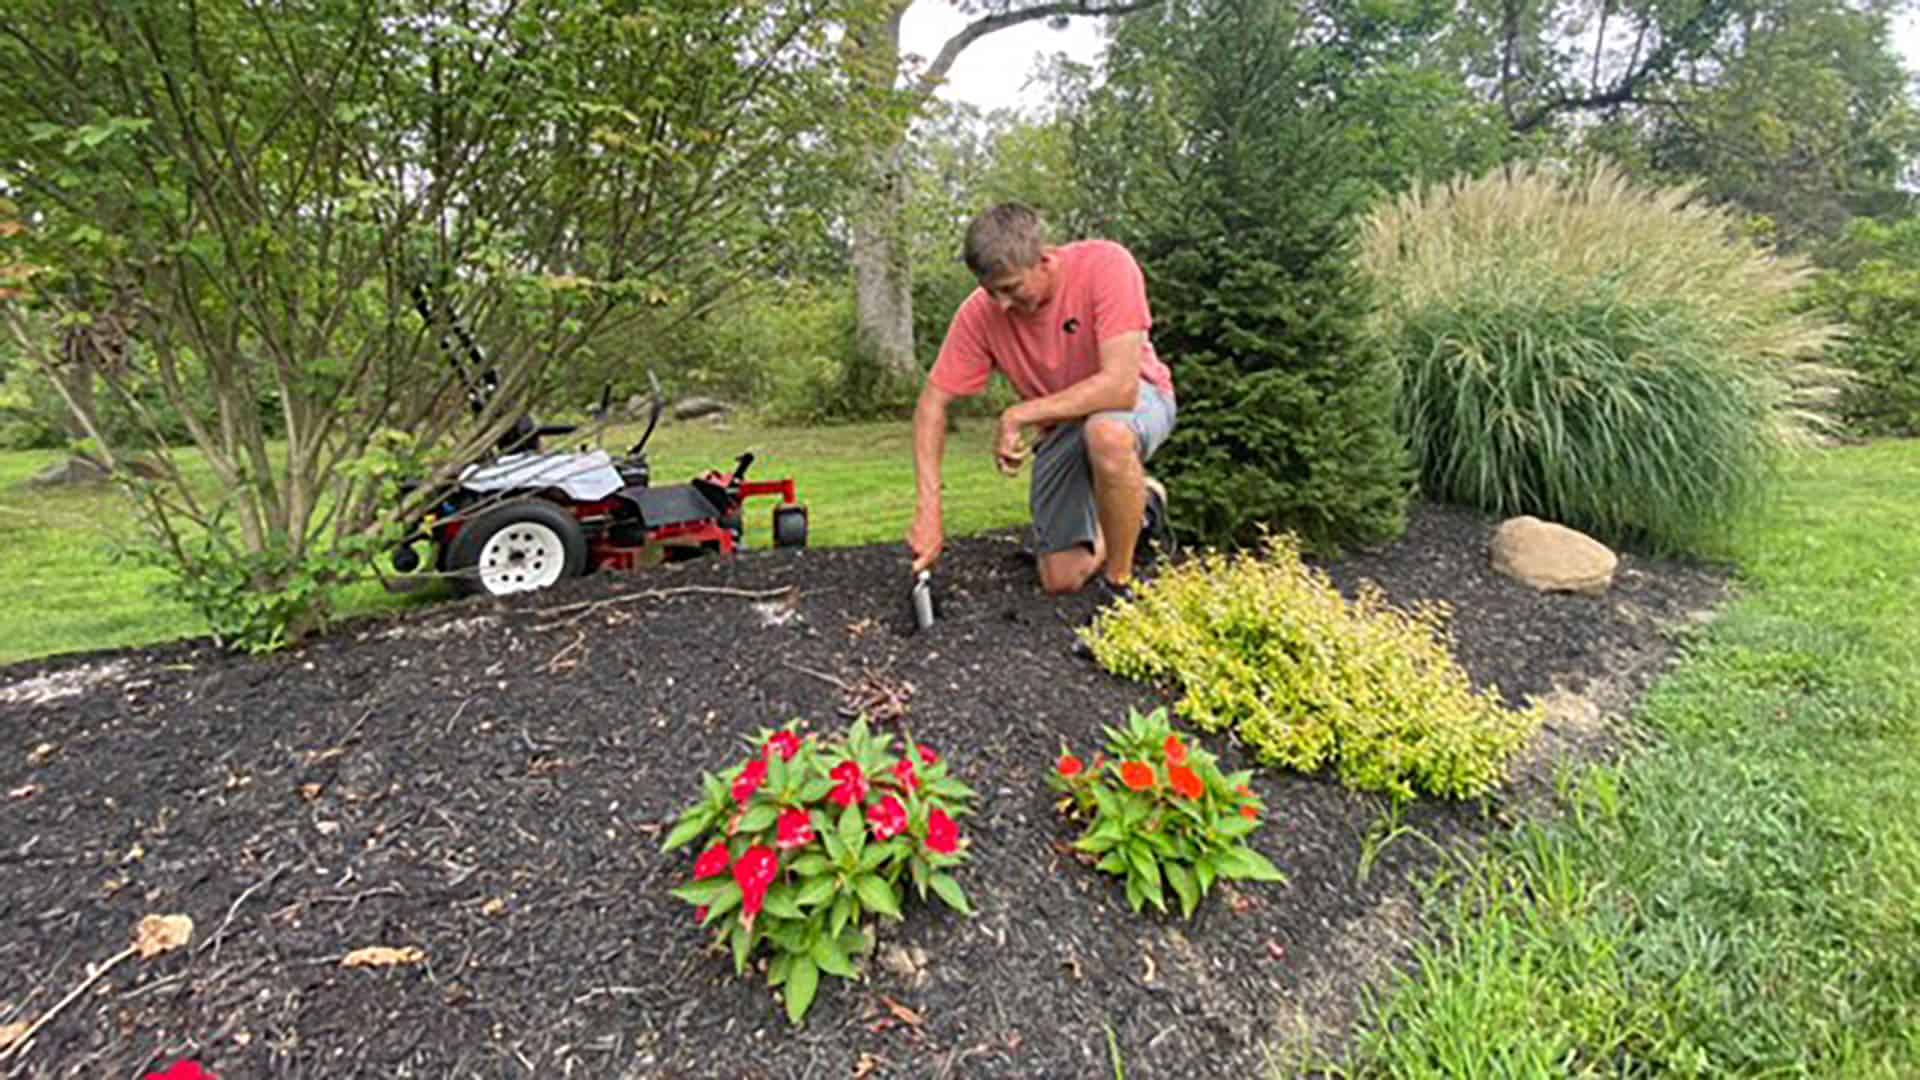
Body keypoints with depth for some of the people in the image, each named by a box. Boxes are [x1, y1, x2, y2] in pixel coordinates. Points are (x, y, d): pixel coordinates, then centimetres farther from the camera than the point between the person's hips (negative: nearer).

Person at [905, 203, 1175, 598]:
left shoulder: (1106, 265, -28)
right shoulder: (980, 313, -18)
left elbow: (1120, 385, -35)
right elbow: (932, 403, -14)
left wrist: (1018, 415, -32)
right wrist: (927, 510, -24)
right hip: (1062, 425, 4)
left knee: (1106, 432, -42)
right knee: (1062, 580, -3)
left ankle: (1121, 581, -18)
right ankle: (1141, 504, 26)